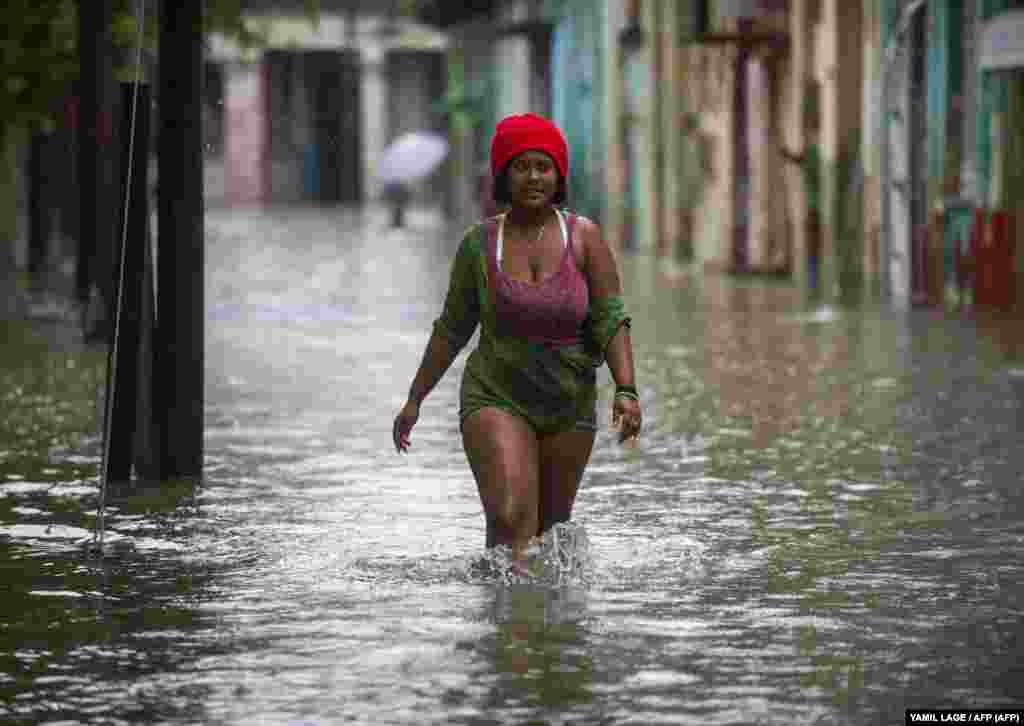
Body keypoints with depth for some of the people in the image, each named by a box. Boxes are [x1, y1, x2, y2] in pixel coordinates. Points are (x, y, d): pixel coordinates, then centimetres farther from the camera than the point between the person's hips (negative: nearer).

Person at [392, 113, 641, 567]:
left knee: (549, 529, 14)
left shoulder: (584, 238, -5)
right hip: (496, 398, -2)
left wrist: (626, 390, -22)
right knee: (509, 518, -23)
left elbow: (612, 320, -8)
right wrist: (414, 400, 8)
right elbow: (452, 329, 6)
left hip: (569, 405, 2)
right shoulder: (480, 244, -3)